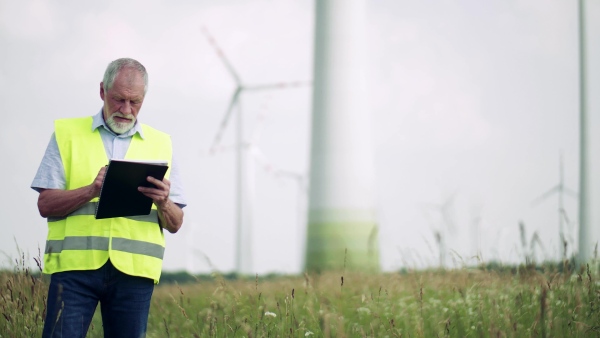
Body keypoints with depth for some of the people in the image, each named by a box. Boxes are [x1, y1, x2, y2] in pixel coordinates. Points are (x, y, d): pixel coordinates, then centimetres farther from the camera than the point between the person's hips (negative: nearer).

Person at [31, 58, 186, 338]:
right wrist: (91, 190, -16)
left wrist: (163, 203, -12)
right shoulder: (67, 133, 10)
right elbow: (46, 204, 1)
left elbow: (175, 224, 12)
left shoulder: (160, 144, 15)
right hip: (75, 263, -2)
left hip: (134, 270, 2)